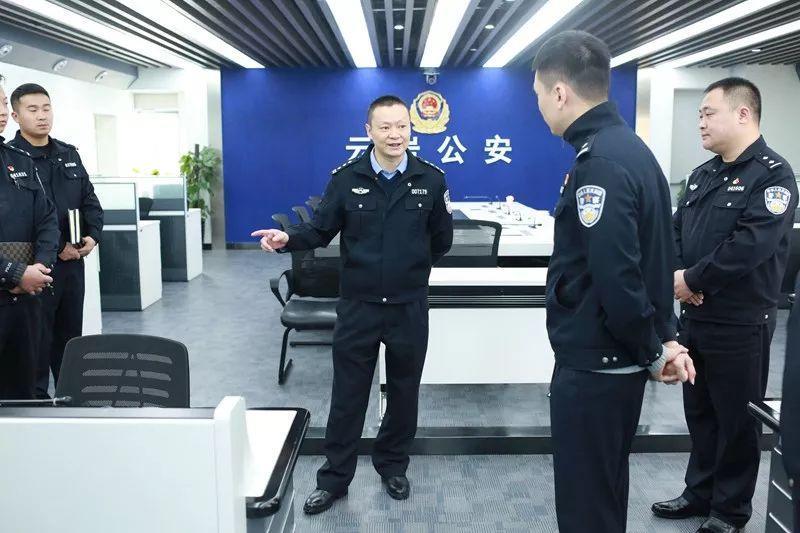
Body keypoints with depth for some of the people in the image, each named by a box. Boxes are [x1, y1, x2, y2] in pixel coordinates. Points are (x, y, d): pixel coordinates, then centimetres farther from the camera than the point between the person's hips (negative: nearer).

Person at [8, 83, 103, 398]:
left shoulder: (69, 154, 12)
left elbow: (90, 200, 15)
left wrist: (92, 236, -3)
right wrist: (55, 248, -18)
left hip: (74, 261, 6)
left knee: (71, 336, 16)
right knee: (38, 340, 3)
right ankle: (36, 398, 16)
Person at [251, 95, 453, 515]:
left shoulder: (431, 180, -2)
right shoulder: (346, 178, -3)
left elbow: (441, 240, 8)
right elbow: (321, 230, -3)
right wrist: (288, 239, -21)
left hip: (409, 307, 1)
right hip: (357, 305, 0)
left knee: (403, 393, 14)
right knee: (347, 395, 8)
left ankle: (393, 467, 34)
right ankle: (334, 478, 23)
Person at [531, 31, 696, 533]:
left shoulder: (601, 162, -23)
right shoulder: (629, 147, 10)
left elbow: (616, 278, -27)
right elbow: (647, 258, 13)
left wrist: (653, 350, -12)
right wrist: (662, 338, 10)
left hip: (595, 363, -10)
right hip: (615, 358, 10)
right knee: (604, 489, 24)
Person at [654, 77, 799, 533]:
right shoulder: (702, 175, 12)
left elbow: (750, 246, -24)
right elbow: (676, 232, 11)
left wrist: (692, 279, -16)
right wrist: (676, 274, -9)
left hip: (740, 325, -7)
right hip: (695, 317, 8)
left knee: (736, 420, 7)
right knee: (699, 412, 18)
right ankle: (701, 492, 34)